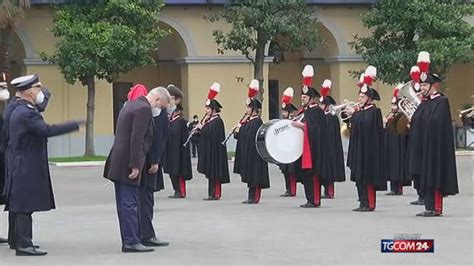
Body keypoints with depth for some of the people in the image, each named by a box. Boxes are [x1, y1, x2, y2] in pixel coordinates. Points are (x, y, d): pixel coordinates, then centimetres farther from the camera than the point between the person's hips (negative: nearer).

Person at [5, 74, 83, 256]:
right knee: (25, 207, -7)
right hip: (27, 169, -10)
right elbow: (47, 130, -29)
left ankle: (23, 243, 15)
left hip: (23, 168, 10)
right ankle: (24, 245, -6)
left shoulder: (20, 111, 16)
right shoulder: (26, 113, -18)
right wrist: (76, 125, -27)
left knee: (23, 208, 11)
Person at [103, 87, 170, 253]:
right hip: (127, 164, -10)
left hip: (119, 164, 10)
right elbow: (137, 139, -21)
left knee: (125, 204, 13)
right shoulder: (144, 109, -14)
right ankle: (131, 242, -4)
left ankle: (131, 239, 19)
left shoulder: (131, 105, 18)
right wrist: (135, 166, -20)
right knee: (130, 204, -7)